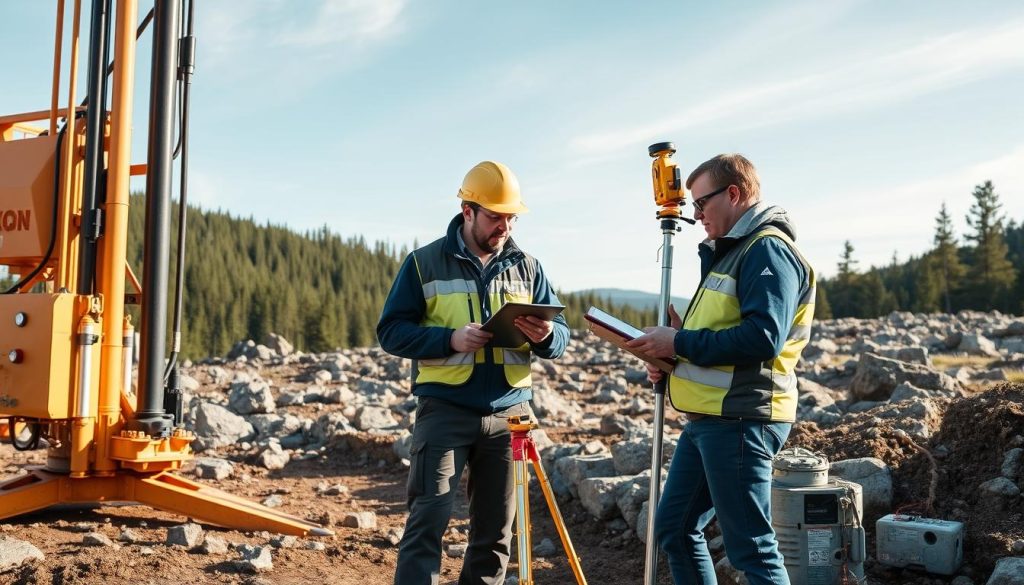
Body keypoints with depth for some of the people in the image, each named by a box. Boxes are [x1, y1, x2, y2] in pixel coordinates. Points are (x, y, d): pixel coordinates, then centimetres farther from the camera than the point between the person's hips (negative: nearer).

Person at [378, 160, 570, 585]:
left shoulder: (527, 266, 10)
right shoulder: (424, 263, 1)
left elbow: (561, 334, 10)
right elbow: (391, 331, -2)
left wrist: (546, 337, -15)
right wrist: (450, 339, -18)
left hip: (509, 412, 4)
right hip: (444, 410, -3)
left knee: (495, 532, 9)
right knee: (428, 520, -10)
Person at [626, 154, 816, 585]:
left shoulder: (768, 249, -12)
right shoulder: (732, 250, 20)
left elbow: (762, 337, -25)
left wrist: (680, 343, -17)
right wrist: (673, 361, 8)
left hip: (740, 421, -11)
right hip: (708, 419, 11)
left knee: (751, 547, -4)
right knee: (674, 528, 16)